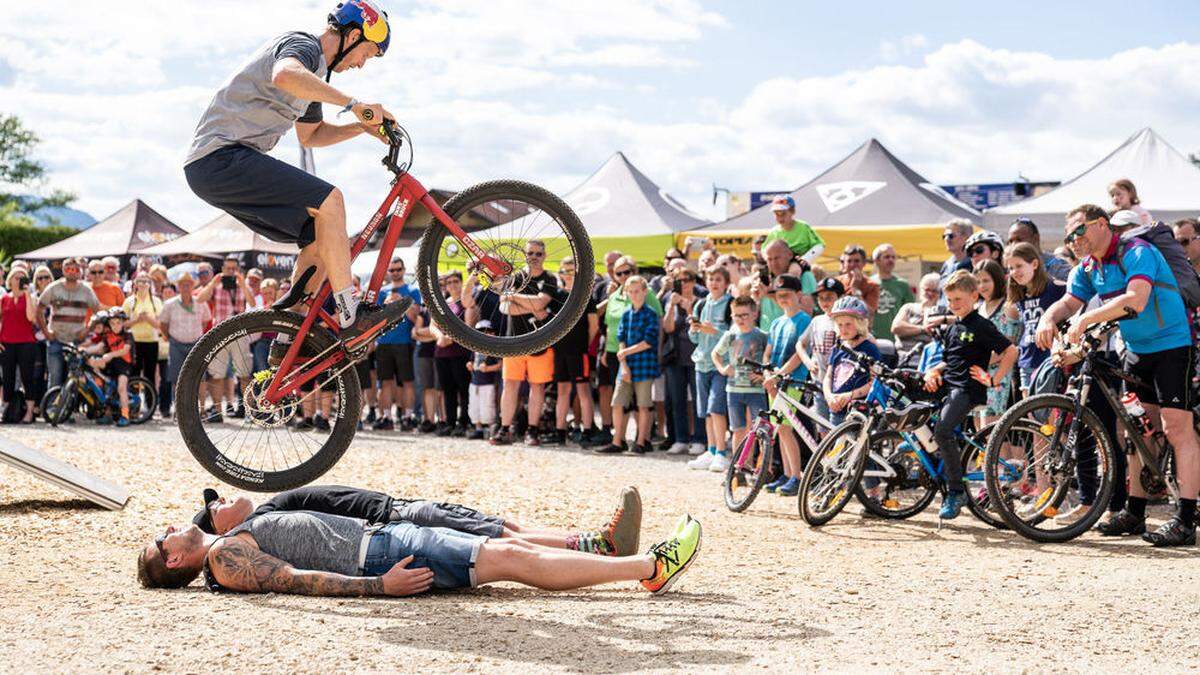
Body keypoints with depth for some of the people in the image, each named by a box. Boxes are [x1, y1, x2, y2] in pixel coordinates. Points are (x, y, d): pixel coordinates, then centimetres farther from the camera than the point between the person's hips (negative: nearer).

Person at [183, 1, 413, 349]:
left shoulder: (315, 68, 24)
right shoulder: (303, 45, -8)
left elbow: (309, 135, 36)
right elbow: (284, 75, -34)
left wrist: (362, 126, 22)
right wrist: (353, 104, -35)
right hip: (221, 157, -11)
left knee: (319, 236, 10)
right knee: (329, 200, -20)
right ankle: (351, 319, -22)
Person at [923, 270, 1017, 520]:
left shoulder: (981, 326, -6)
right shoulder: (952, 329, 19)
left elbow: (1011, 351, -11)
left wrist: (994, 380, -12)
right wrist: (933, 371, 7)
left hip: (967, 388, -9)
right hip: (947, 386, 9)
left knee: (942, 432, -26)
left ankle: (956, 491, -19)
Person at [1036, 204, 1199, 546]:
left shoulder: (1137, 253, -18)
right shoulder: (1088, 268, 7)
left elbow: (1136, 300, -31)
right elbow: (1068, 301, 5)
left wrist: (1086, 319, -32)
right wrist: (1048, 319, -18)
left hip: (1172, 345, -9)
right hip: (1136, 349, 9)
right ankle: (1134, 512, 19)